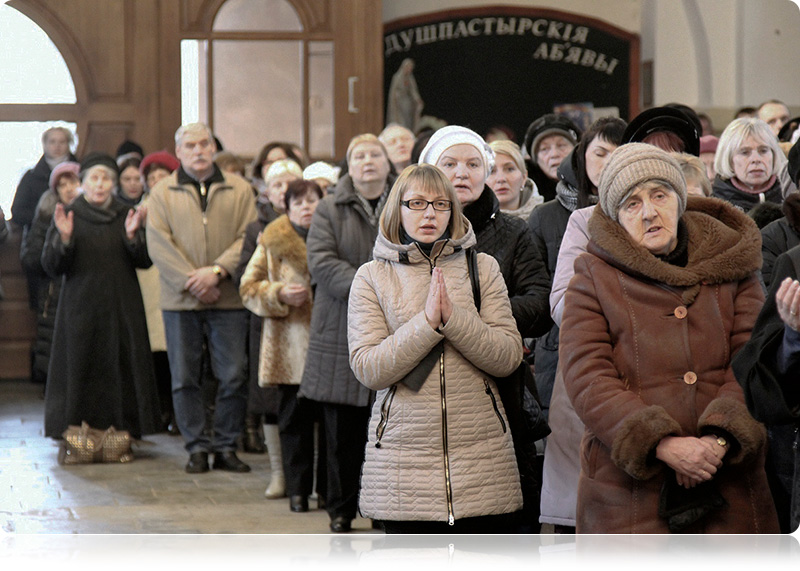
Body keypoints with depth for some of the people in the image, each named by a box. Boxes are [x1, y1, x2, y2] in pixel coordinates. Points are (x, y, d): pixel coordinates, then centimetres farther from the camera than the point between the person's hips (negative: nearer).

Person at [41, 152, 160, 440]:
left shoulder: (126, 216, 10)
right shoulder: (68, 215, 5)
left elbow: (145, 261, 2)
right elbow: (51, 266, -1)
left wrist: (132, 235, -15)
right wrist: (63, 238, -17)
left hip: (121, 308, 1)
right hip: (80, 306, -1)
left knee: (121, 370, -4)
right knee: (81, 371, -5)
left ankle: (121, 429, -1)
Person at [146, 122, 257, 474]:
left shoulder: (239, 190, 8)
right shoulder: (162, 193, 6)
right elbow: (158, 244, -2)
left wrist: (216, 270, -13)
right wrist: (190, 281, -12)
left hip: (228, 299, 0)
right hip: (180, 300, 0)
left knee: (233, 377, -1)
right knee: (184, 379, 2)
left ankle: (226, 447, 10)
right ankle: (197, 448, 11)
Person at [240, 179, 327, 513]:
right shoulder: (272, 242, 7)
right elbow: (248, 289, 7)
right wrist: (280, 295, -9)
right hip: (290, 345, -1)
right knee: (295, 419, 1)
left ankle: (328, 487, 13)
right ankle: (297, 489, 8)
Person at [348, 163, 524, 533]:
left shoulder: (482, 268, 9)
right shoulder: (372, 277, 5)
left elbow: (509, 356, -1)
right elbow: (367, 369, -6)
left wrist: (454, 318, -15)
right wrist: (427, 322, -15)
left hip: (481, 456, 1)